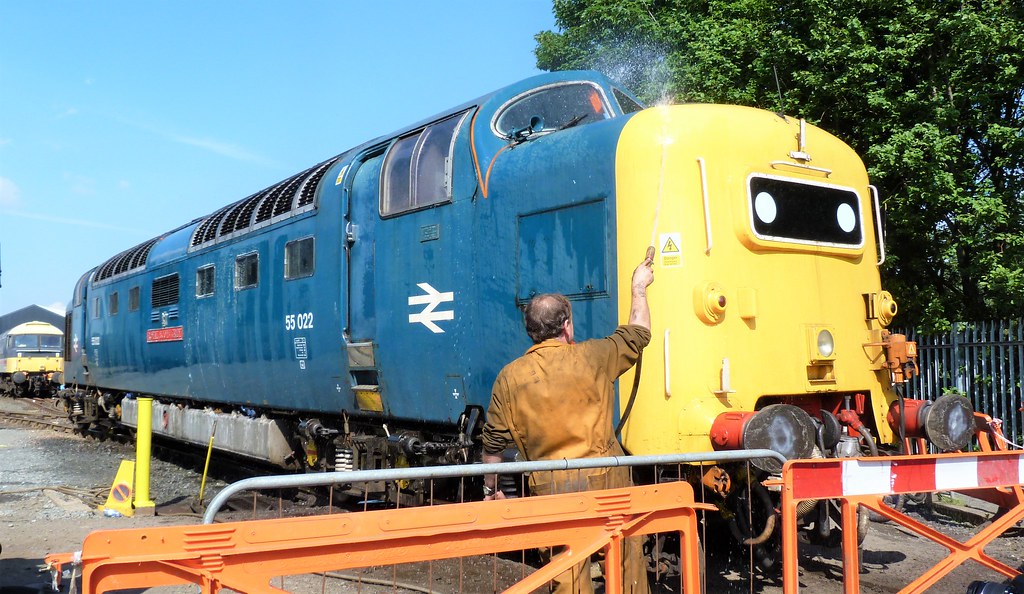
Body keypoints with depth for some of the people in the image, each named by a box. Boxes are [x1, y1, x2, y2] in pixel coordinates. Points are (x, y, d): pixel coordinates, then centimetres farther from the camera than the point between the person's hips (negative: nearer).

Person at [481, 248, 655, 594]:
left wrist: (489, 489, 18)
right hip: (605, 478, -1)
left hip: (551, 487, 1)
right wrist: (638, 288, 27)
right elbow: (638, 334, 12)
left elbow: (494, 442, 4)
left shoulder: (510, 377, -1)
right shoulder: (591, 358, -4)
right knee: (628, 559, 13)